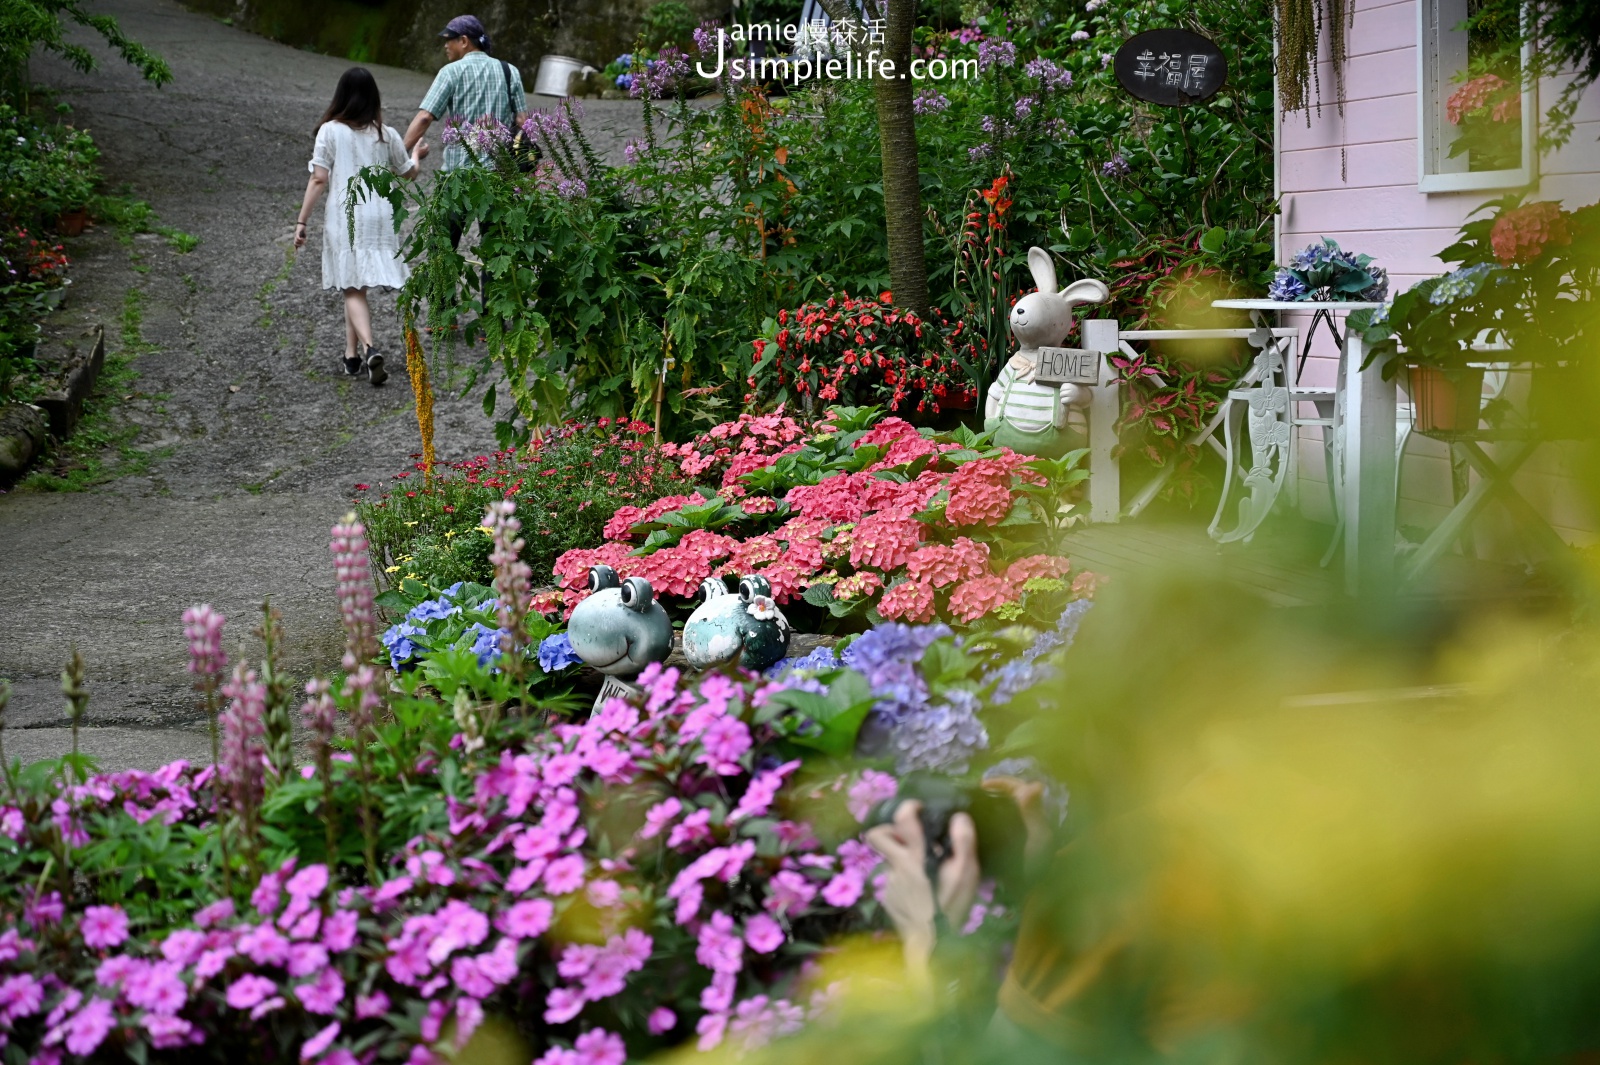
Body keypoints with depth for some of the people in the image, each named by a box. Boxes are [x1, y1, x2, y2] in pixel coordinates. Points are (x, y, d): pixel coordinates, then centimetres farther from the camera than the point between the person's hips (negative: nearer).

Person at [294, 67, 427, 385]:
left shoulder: (329, 131, -6)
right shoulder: (386, 135, 2)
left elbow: (318, 180, -8)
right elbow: (408, 172, 16)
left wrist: (301, 221, -2)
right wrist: (416, 156, 38)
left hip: (343, 217, -3)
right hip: (379, 216, 3)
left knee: (353, 289, -1)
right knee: (357, 288, 16)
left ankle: (368, 348, -22)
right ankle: (352, 354, 19)